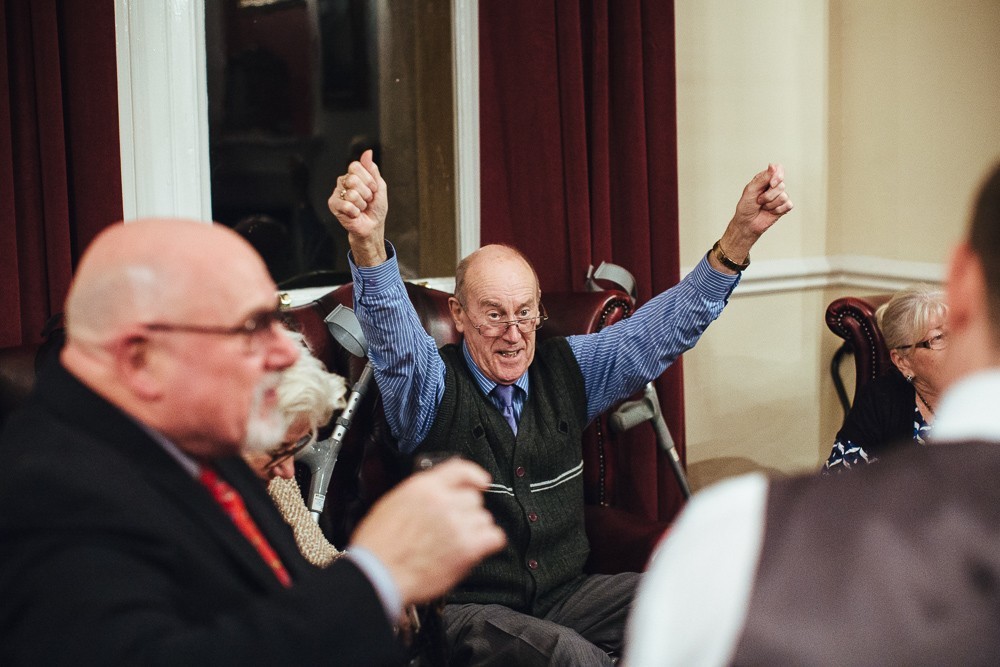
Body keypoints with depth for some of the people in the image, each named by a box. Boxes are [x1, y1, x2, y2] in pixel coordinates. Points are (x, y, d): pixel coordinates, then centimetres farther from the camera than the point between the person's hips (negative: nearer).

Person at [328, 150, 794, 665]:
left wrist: (739, 237, -10)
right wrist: (368, 242, -50)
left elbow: (657, 331, 3)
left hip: (564, 593, 5)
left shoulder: (566, 370, 7)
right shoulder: (433, 386, -8)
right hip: (466, 608, -5)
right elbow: (393, 337, -29)